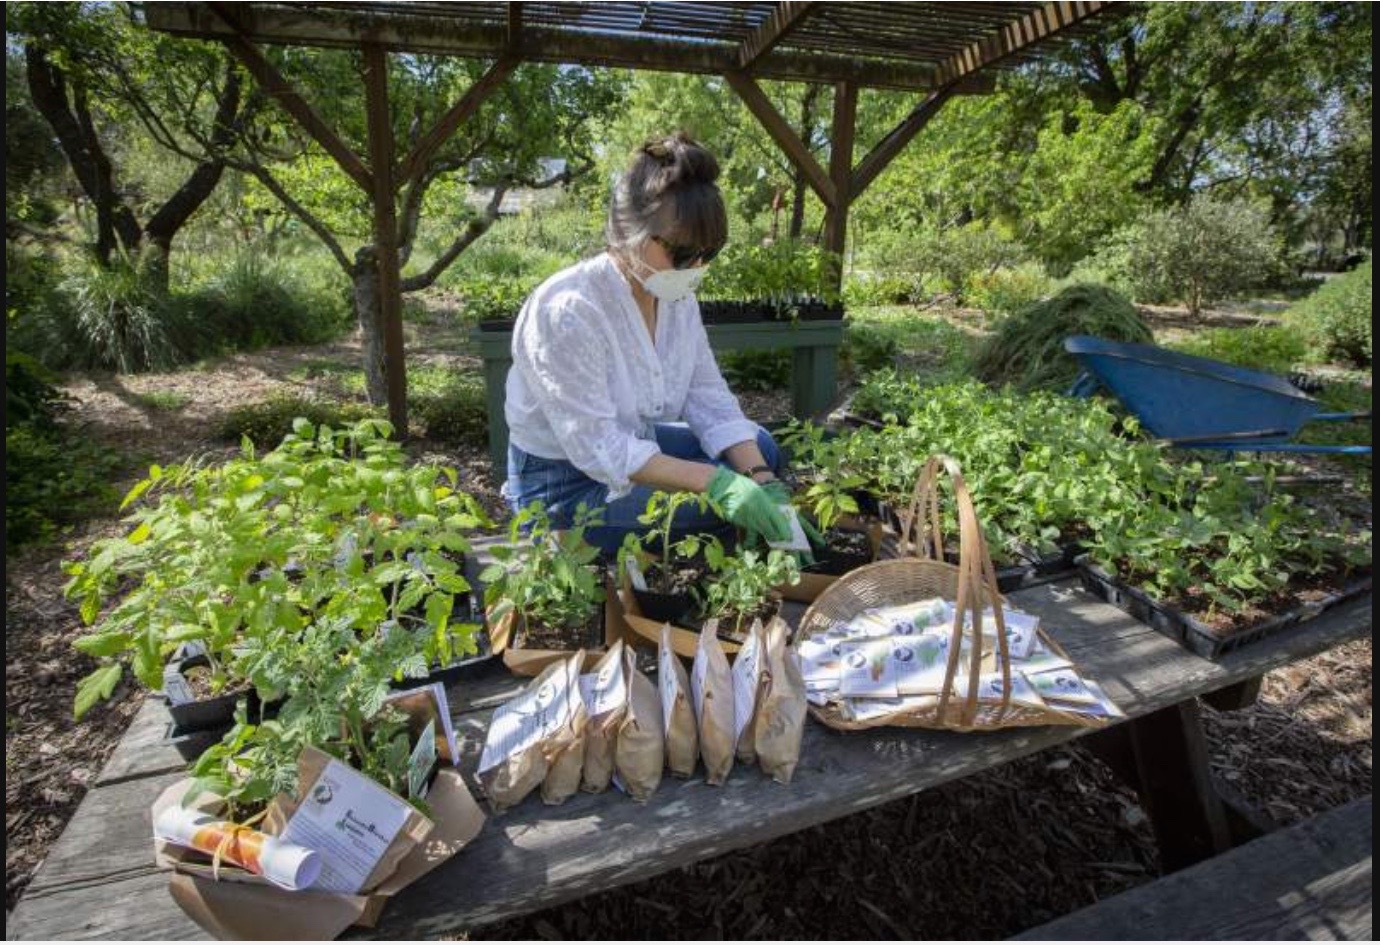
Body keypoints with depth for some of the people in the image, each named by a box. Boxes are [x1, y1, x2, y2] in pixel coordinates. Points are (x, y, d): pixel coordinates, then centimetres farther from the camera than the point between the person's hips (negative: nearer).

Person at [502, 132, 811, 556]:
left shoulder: (677, 296, -6)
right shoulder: (569, 310, -30)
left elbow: (710, 399, -7)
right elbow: (599, 449, -30)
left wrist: (765, 484, -20)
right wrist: (714, 482, -34)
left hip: (632, 443, 8)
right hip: (563, 484, -7)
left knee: (761, 449, 5)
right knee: (730, 498, -17)